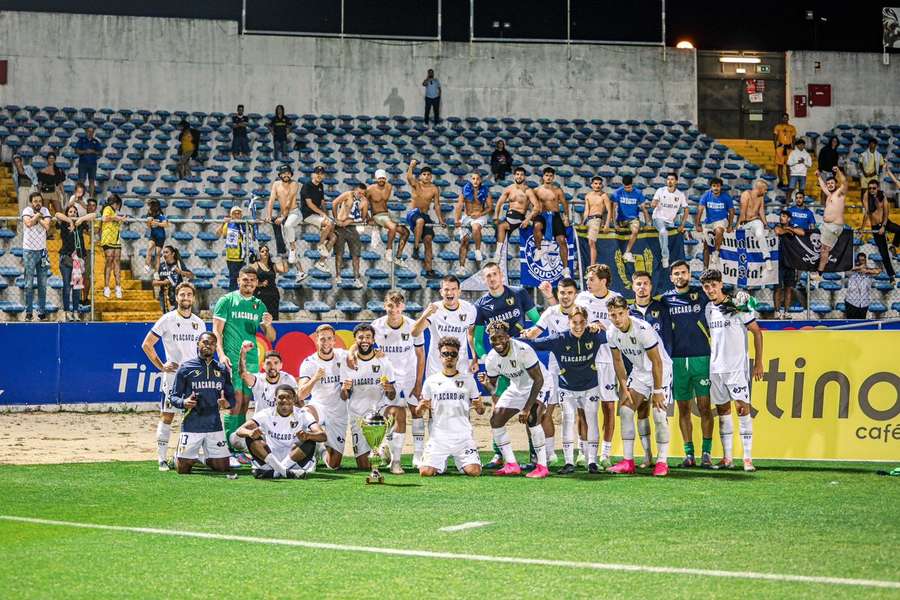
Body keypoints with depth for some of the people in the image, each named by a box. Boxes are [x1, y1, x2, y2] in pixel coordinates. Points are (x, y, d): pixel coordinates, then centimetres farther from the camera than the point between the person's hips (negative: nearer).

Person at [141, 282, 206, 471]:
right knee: (167, 416, -4)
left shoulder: (199, 323, 12)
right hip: (172, 375, -4)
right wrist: (161, 366, -6)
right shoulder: (167, 320, -2)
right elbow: (147, 344, -1)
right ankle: (162, 459, -2)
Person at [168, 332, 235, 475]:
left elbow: (231, 398, 12)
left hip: (215, 426, 3)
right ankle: (178, 457, 34)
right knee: (183, 469, -2)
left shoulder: (222, 369, 10)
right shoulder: (186, 367, 0)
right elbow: (173, 396, 1)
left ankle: (207, 458, 35)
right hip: (191, 425, -3)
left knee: (223, 468, 2)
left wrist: (226, 403, -11)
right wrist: (183, 403, -20)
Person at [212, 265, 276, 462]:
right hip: (232, 359, -5)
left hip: (252, 360, 5)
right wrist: (221, 354, -16)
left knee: (245, 403, 5)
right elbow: (217, 331, -2)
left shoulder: (259, 306, 14)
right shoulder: (227, 301, 2)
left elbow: (271, 338, 14)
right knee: (236, 400, -14)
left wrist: (268, 325, -8)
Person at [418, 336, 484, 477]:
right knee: (425, 472, -19)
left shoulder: (467, 379, 9)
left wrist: (479, 406, -14)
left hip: (463, 436, 0)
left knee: (474, 471, -20)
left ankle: (460, 462, 17)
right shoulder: (431, 380, 8)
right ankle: (441, 463, 17)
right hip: (439, 437, 0)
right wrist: (422, 407, -14)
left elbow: (481, 411, 10)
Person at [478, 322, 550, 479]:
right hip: (516, 388, 7)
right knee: (496, 420, 0)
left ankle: (542, 467, -24)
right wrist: (486, 384, -28)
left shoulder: (523, 350, -32)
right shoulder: (491, 359, -13)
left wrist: (527, 408, -32)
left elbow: (538, 380, -29)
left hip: (538, 386, -7)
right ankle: (512, 465, 7)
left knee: (531, 418, -30)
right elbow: (493, 386, -2)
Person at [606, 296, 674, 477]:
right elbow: (617, 361, 4)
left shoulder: (643, 330, -30)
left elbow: (656, 362, -25)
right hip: (639, 372, 6)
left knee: (659, 414, -15)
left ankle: (662, 462, -5)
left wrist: (657, 391, -23)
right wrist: (624, 389, 0)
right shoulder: (612, 334, -10)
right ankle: (628, 462, 2)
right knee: (625, 410, -3)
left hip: (660, 372, -6)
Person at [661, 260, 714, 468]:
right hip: (677, 360, 2)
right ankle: (689, 454, 10)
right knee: (683, 409, 5)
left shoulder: (702, 294, 4)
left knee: (704, 407, -3)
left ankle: (706, 453, 2)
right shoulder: (665, 299, 8)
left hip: (701, 358, -2)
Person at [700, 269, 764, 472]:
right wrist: (706, 360, 16)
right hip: (715, 368, 5)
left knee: (742, 407, -9)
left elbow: (757, 332, -2)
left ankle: (748, 458, -9)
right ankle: (727, 458, 12)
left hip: (737, 366, -5)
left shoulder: (738, 306, -6)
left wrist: (759, 362, -4)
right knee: (722, 410, 7)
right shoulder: (708, 310, 9)